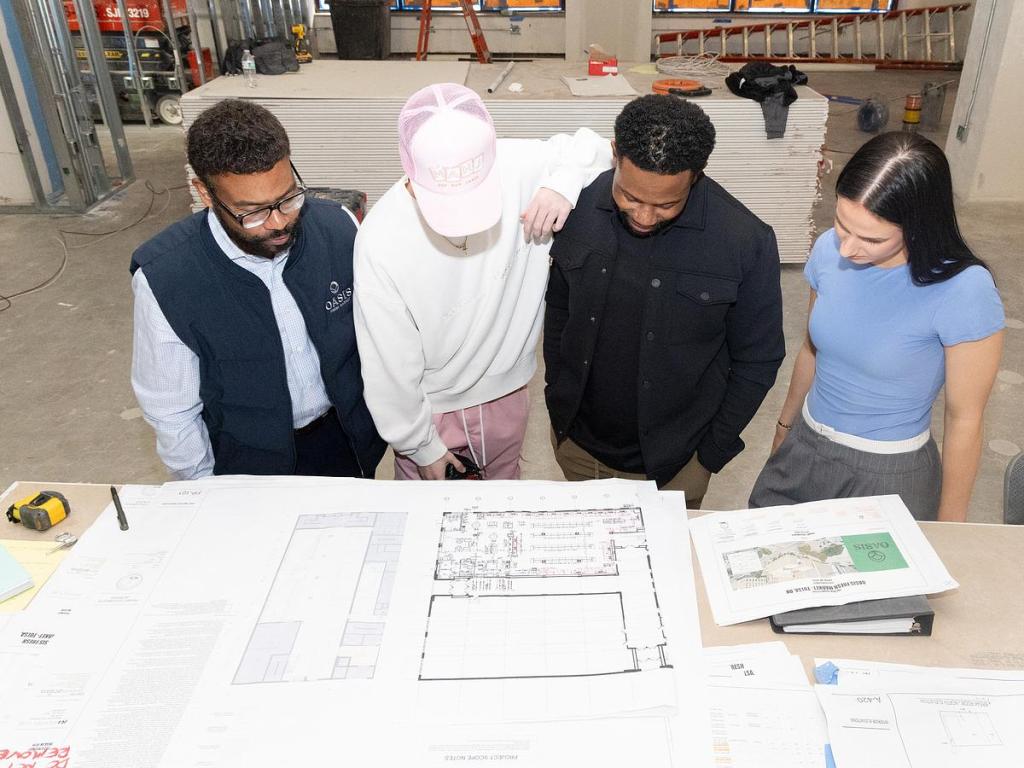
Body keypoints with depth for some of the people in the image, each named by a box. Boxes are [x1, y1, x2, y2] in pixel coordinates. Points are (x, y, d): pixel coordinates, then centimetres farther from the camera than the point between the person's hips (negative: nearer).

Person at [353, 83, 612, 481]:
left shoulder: (518, 168, -22)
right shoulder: (380, 239, -27)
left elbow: (595, 145, -3)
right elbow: (390, 363, -17)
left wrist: (564, 182, -26)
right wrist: (420, 445, -6)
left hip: (505, 393, 2)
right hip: (427, 407, -2)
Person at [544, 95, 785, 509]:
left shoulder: (747, 241, -22)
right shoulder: (578, 207, -14)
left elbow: (756, 361, -9)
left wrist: (709, 456, -6)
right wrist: (557, 400, 5)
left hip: (672, 463, -2)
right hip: (576, 443, 3)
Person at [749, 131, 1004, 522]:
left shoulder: (965, 292, -23)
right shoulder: (830, 249, -10)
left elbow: (965, 419, -13)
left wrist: (948, 528, -4)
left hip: (890, 475, -4)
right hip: (804, 447, 5)